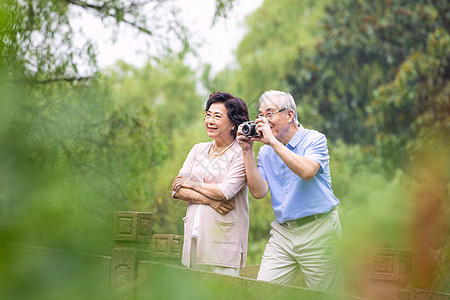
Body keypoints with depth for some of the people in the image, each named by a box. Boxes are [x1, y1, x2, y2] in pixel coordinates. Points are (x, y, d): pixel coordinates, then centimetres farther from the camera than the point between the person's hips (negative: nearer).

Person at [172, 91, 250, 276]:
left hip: (223, 238, -5)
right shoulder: (198, 150, 15)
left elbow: (225, 192, -15)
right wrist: (208, 200, -10)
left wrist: (190, 184, -1)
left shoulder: (241, 153, -4)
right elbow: (177, 190, 6)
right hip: (195, 236, 5)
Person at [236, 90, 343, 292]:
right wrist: (247, 151, -6)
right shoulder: (265, 152, 11)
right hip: (282, 232, 5)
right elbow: (259, 192, -1)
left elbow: (307, 171, -24)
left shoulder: (315, 140, -4)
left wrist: (273, 141, -22)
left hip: (317, 231, -4)